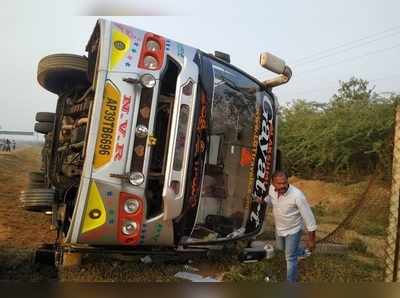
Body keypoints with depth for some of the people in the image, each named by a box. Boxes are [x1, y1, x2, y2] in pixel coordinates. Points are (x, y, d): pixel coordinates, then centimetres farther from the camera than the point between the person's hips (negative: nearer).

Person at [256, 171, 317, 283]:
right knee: (281, 248, 30)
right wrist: (263, 200, -13)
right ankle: (302, 252, 60)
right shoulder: (272, 188, -20)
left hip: (293, 230, -6)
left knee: (290, 258, 5)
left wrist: (311, 239, -22)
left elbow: (308, 217, -27)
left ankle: (291, 282, 28)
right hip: (279, 228, 7)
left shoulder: (297, 195, -37)